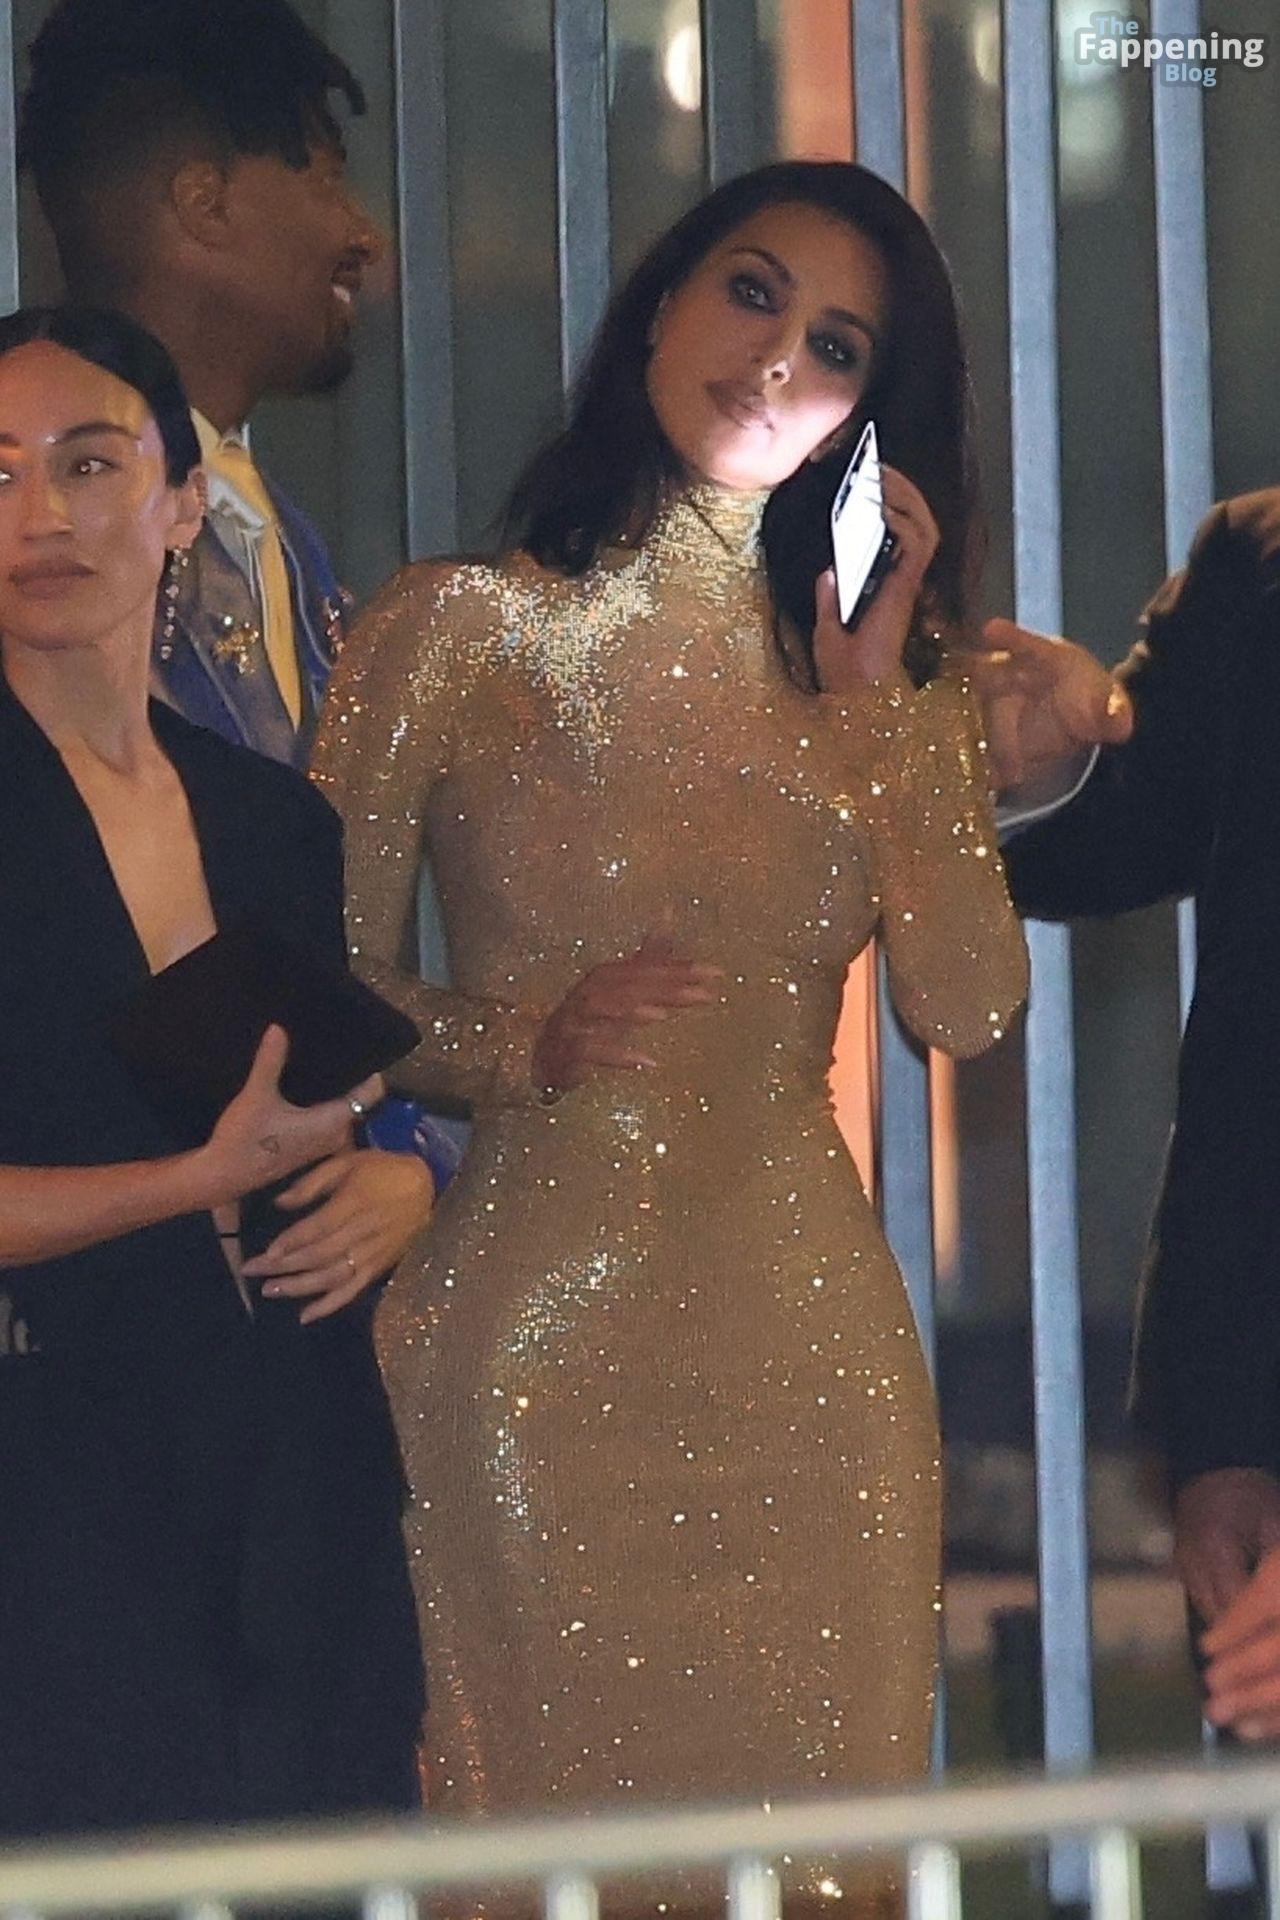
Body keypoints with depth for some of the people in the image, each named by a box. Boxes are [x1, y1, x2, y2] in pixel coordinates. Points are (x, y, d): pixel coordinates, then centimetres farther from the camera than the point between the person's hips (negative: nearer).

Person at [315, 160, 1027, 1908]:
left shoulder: (881, 685, 11)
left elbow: (971, 1009, -3)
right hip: (542, 1347, -4)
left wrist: (874, 698, -4)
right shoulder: (463, 632, -1)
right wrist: (532, 1042, -21)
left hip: (811, 1349, 4)